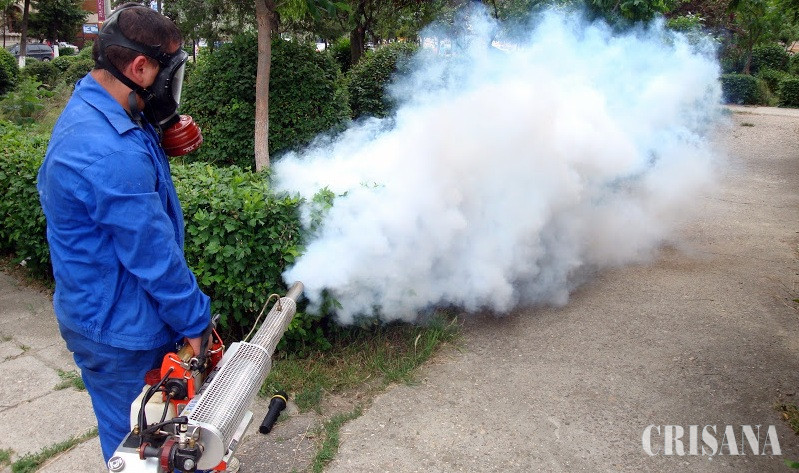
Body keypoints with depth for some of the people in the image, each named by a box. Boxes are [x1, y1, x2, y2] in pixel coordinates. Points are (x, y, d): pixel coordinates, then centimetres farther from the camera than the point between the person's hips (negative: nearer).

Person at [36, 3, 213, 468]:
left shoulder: (93, 113, 3)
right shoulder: (110, 152, -32)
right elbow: (153, 255, -26)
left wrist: (162, 136, -1)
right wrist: (194, 322, -12)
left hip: (119, 317, 10)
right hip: (119, 332, -9)